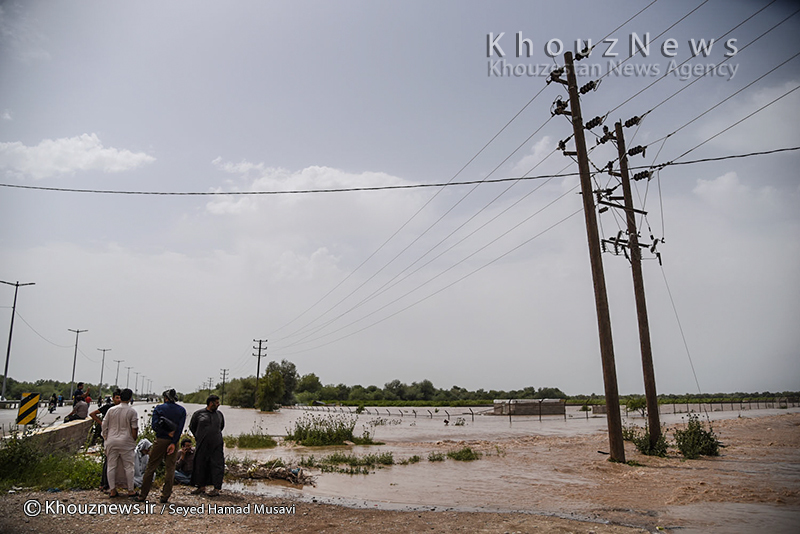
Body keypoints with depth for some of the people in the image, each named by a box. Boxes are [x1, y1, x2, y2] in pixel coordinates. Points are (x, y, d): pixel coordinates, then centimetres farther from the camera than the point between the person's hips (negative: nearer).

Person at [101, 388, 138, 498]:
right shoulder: (132, 412, -6)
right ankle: (130, 490, 10)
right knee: (128, 467, 6)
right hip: (126, 443, -2)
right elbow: (134, 429, -4)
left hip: (111, 442, 3)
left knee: (111, 466, 10)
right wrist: (134, 440, 10)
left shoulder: (111, 410, 2)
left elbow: (104, 426, 6)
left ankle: (112, 490, 12)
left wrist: (105, 439, 17)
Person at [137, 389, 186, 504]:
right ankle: (165, 496, 7)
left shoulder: (159, 408, 1)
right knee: (170, 468, 7)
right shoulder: (182, 410, 3)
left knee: (151, 467, 8)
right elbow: (180, 428, -7)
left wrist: (168, 433, -10)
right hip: (173, 441, 1)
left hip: (160, 440, -1)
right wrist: (173, 443, -10)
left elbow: (155, 425, -11)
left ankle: (142, 496, 12)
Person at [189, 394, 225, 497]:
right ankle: (202, 487, 19)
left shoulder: (219, 414, 10)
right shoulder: (198, 413, 1)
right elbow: (192, 426, 14)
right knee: (200, 465, 5)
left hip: (216, 445, 1)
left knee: (217, 465, -5)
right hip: (202, 445, -1)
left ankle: (216, 489, -2)